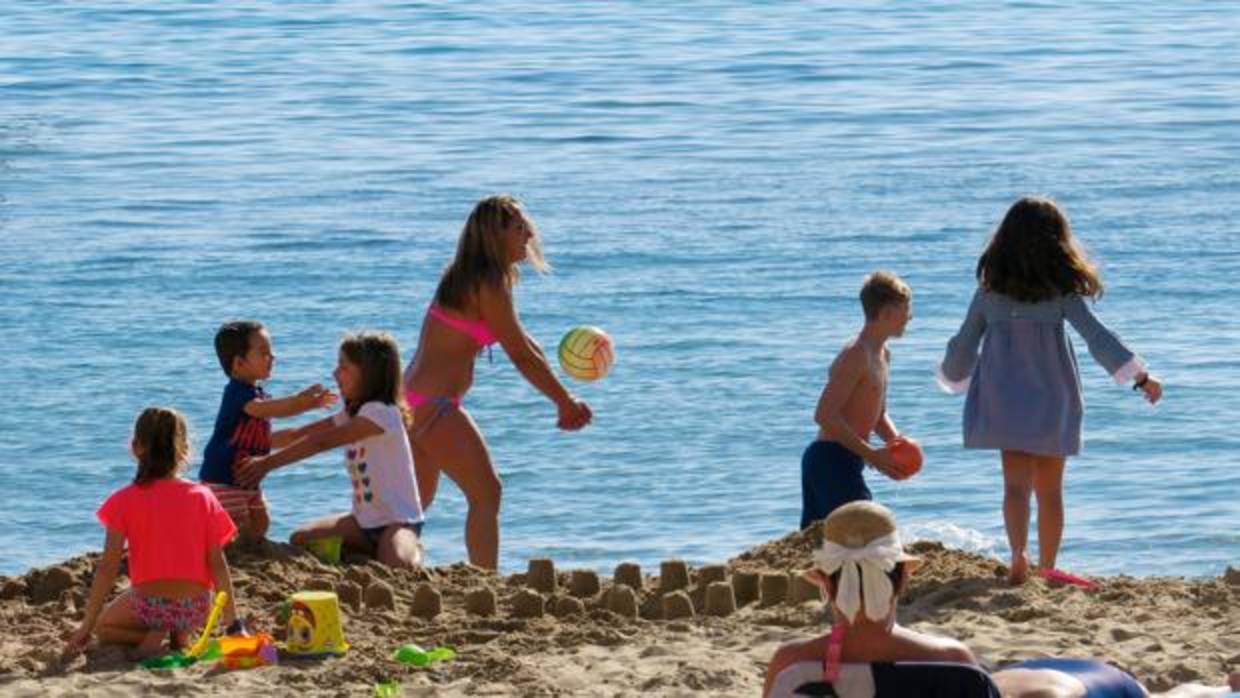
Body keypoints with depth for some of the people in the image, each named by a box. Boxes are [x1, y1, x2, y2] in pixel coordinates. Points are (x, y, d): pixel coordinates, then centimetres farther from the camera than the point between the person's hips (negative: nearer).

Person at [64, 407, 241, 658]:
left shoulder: (125, 501, -5)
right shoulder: (203, 497, -1)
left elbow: (107, 568, -6)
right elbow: (217, 563, 0)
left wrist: (87, 626, 0)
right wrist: (232, 622, 8)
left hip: (149, 605, -3)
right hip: (196, 609, 3)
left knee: (103, 625, 29)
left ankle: (151, 636, -1)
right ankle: (181, 635, 6)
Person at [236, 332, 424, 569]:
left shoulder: (381, 413, -20)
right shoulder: (353, 415, 11)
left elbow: (320, 442, -23)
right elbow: (302, 433, 10)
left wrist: (267, 463, -21)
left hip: (399, 521, -9)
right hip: (365, 522, 9)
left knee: (397, 565, -36)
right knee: (301, 539, -3)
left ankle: (413, 550, 0)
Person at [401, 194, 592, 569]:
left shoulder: (468, 277, 15)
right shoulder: (488, 285, -15)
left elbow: (522, 342, 18)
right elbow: (522, 356, -13)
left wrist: (563, 399, 17)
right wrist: (567, 404, -3)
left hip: (414, 399, 10)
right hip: (435, 407, -10)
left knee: (420, 497, 21)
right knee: (486, 494, -4)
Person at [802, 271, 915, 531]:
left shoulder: (883, 355, 17)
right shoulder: (856, 355, -15)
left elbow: (878, 416, 25)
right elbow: (825, 415, -22)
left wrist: (898, 443, 3)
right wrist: (871, 455, -22)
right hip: (833, 459, -10)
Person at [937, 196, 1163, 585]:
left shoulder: (991, 289, 3)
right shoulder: (1062, 289, -6)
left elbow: (964, 344, 11)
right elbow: (1095, 336, -12)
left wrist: (953, 377, 31)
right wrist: (1139, 376, -12)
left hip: (1005, 400, 1)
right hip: (1052, 400, -1)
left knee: (1016, 482, -7)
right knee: (1051, 490, 12)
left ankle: (1018, 554, -30)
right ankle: (1046, 567, 19)